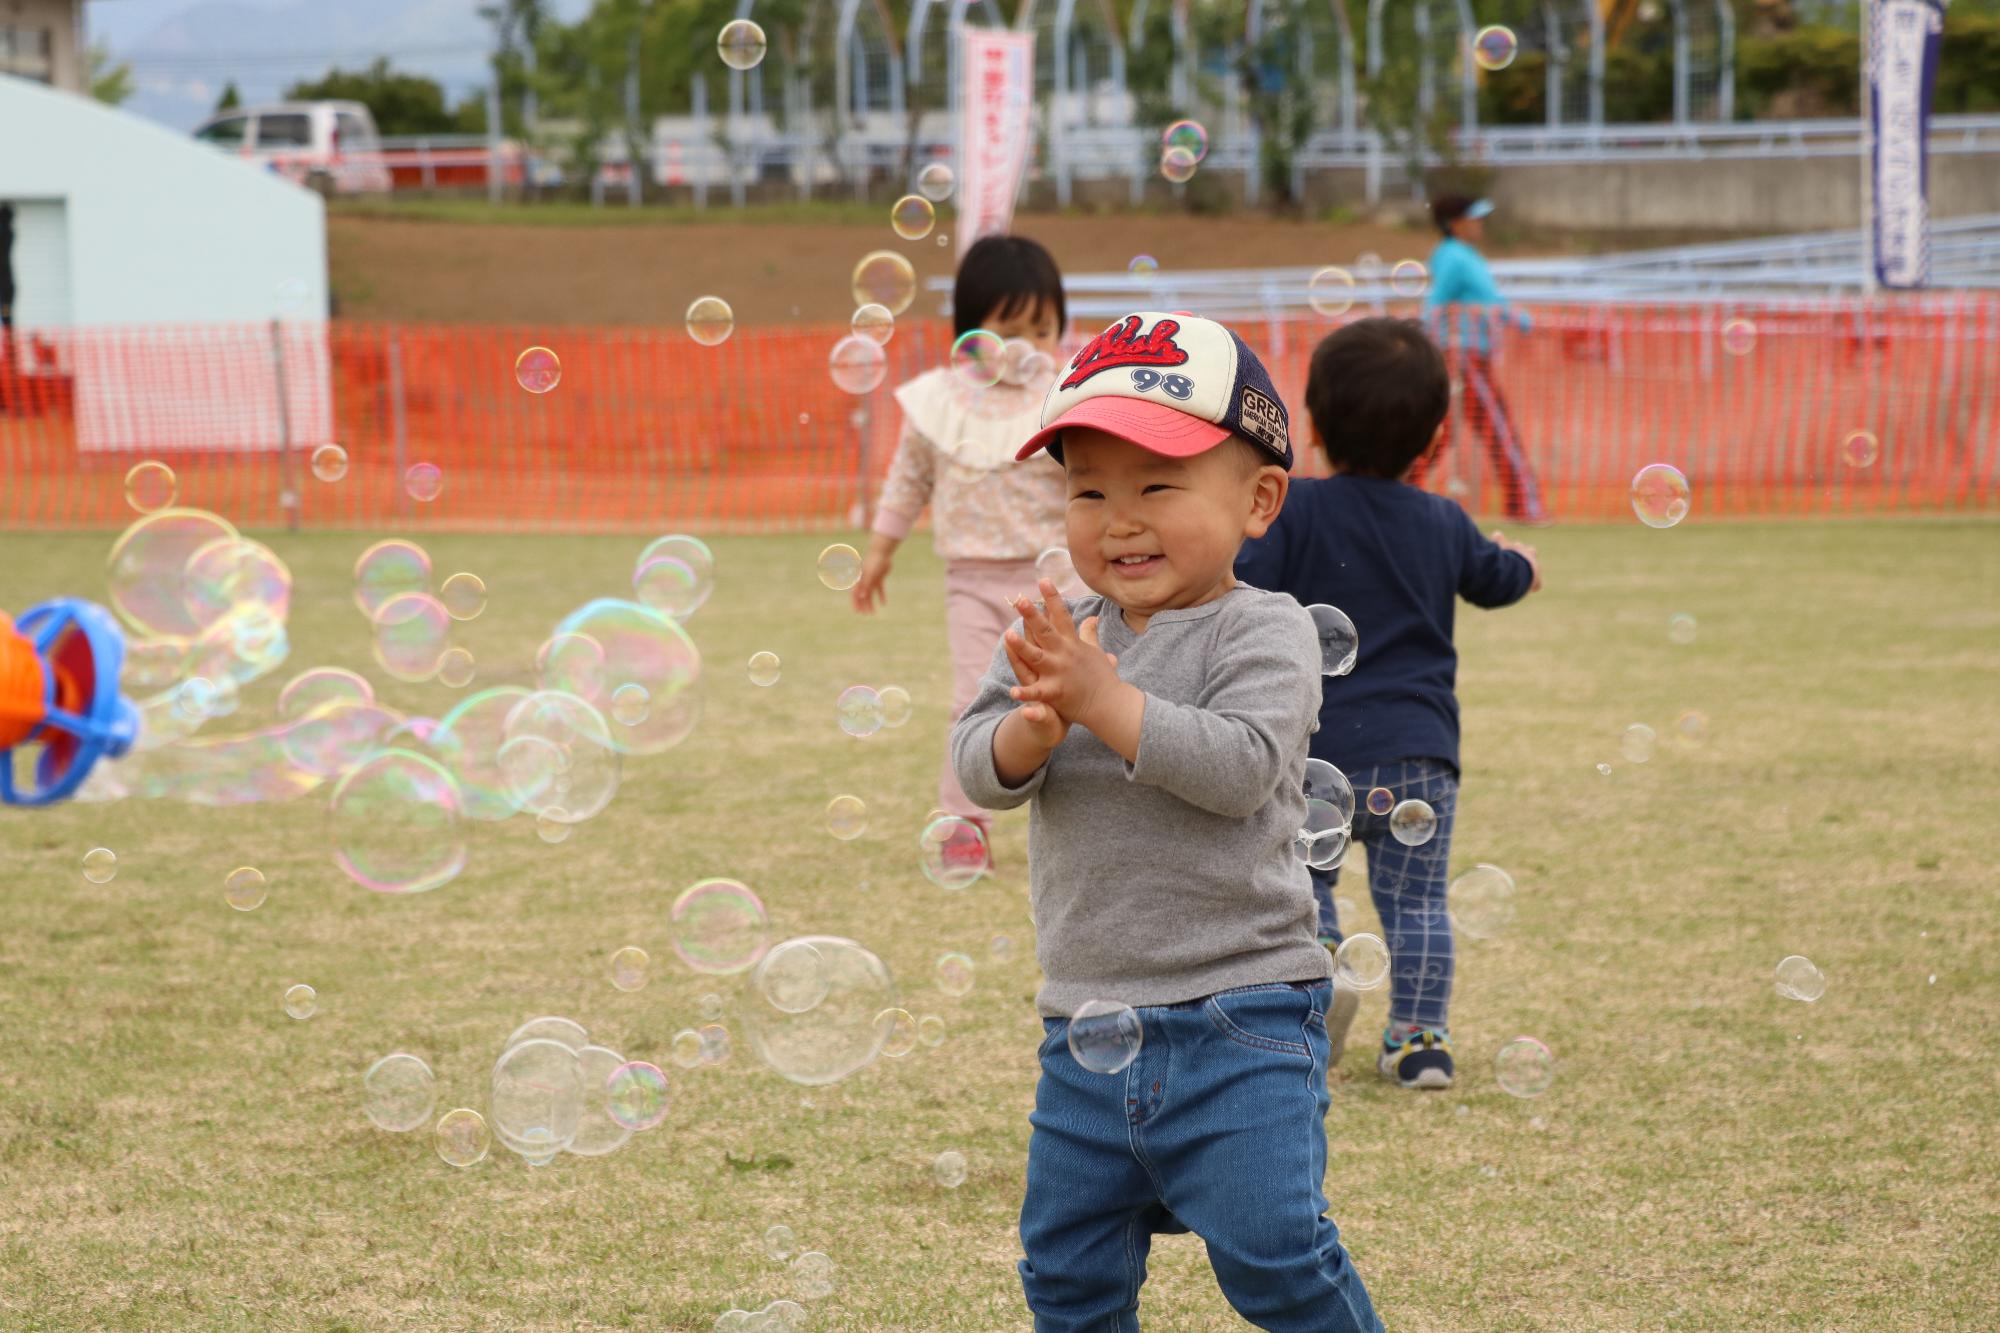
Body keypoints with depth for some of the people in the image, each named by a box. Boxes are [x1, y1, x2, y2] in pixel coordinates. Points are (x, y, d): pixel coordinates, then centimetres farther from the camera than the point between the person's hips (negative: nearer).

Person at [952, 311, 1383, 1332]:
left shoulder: (1262, 633, -8)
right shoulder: (1059, 635, 8)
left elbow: (1240, 767, -23)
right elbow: (979, 766, -1)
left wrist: (1107, 700, -28)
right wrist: (1035, 725, -23)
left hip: (1238, 1016, -5)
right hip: (1087, 1032, 6)